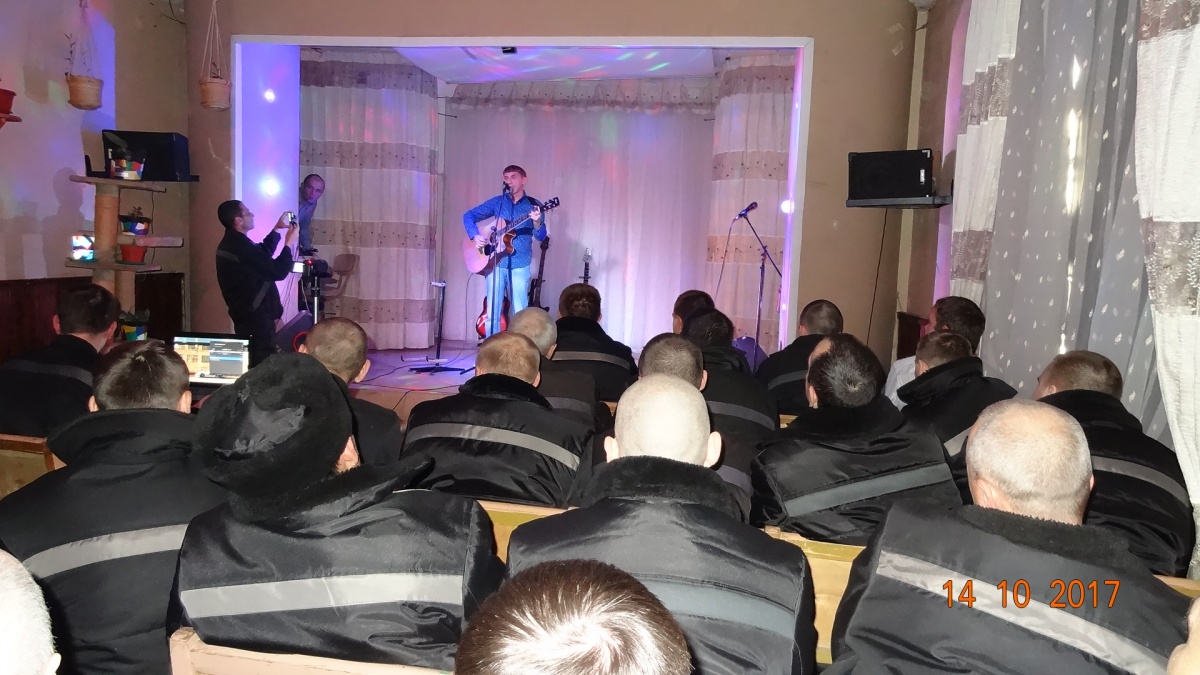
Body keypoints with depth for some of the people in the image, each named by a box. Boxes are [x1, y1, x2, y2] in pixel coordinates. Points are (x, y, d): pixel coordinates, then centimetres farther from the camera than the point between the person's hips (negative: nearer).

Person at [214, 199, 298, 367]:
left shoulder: (231, 243, 12)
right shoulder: (241, 247, -22)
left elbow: (262, 254, 25)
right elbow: (278, 272, -21)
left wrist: (277, 229, 25)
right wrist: (289, 243, -8)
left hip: (246, 314, 11)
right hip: (256, 316, -11)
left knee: (253, 362, 17)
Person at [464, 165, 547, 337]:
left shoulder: (533, 205, 3)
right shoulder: (497, 202, 7)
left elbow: (541, 236, -6)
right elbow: (469, 215, 11)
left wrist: (537, 222, -28)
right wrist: (475, 235, -7)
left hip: (520, 265, -2)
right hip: (495, 263, 2)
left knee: (520, 313, -1)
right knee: (492, 312, 3)